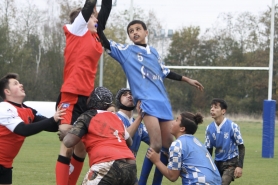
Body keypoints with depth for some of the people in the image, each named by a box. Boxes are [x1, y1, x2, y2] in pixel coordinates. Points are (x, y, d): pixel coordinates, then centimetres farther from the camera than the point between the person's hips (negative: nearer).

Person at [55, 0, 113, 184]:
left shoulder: (96, 35, 17)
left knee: (81, 146, 9)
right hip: (71, 95, -8)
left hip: (88, 97, 8)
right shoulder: (75, 30, -1)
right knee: (68, 145, -9)